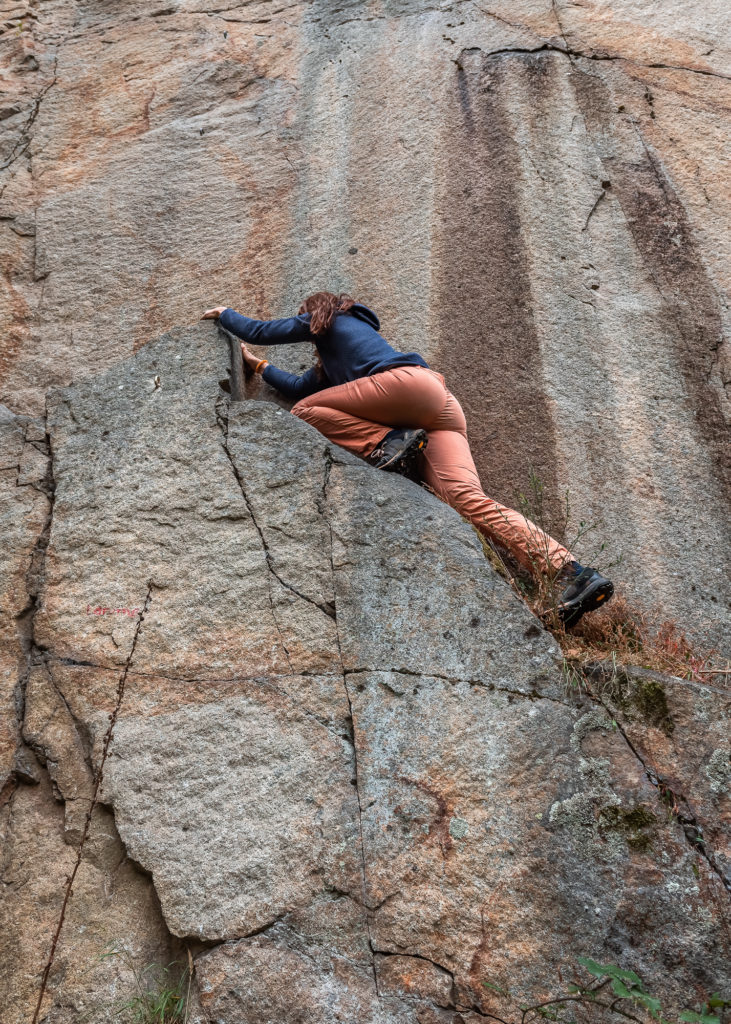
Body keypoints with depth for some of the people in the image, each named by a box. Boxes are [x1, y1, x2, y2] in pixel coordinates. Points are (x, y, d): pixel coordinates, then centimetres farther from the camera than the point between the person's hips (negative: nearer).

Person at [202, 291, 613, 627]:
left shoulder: (327, 320, 21)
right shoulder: (331, 362, 41)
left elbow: (260, 331, 26)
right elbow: (300, 386, 46)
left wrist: (225, 313, 45)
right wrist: (260, 366, 59)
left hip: (410, 382, -8)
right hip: (440, 409, 8)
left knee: (306, 409, -2)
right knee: (469, 497, -15)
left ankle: (389, 444, -20)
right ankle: (574, 573, -31)